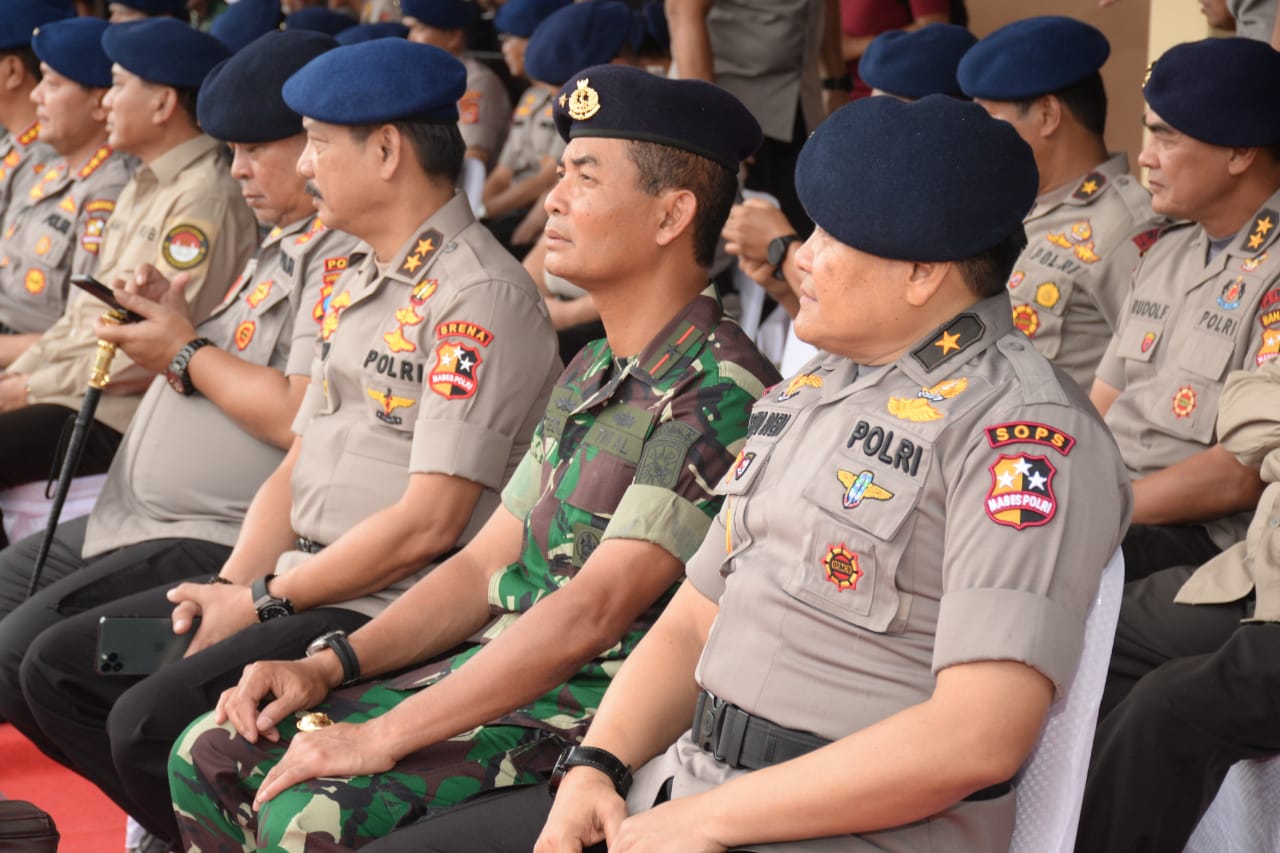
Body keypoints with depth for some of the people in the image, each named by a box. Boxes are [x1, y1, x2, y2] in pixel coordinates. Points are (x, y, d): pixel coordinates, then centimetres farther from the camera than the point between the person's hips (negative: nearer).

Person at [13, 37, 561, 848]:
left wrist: (266, 600, -13)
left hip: (394, 610, -10)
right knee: (57, 667, 5)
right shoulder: (358, 285, 16)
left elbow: (428, 523, -20)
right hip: (298, 586, 10)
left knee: (152, 721, -24)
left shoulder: (479, 296, -15)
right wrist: (230, 585, 1)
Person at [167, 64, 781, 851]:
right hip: (494, 662, 9)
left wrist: (382, 737, -23)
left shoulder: (718, 397, -18)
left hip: (597, 707, -9)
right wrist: (330, 667, 4)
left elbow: (590, 614, -24)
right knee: (213, 758, 1)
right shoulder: (590, 374, 14)